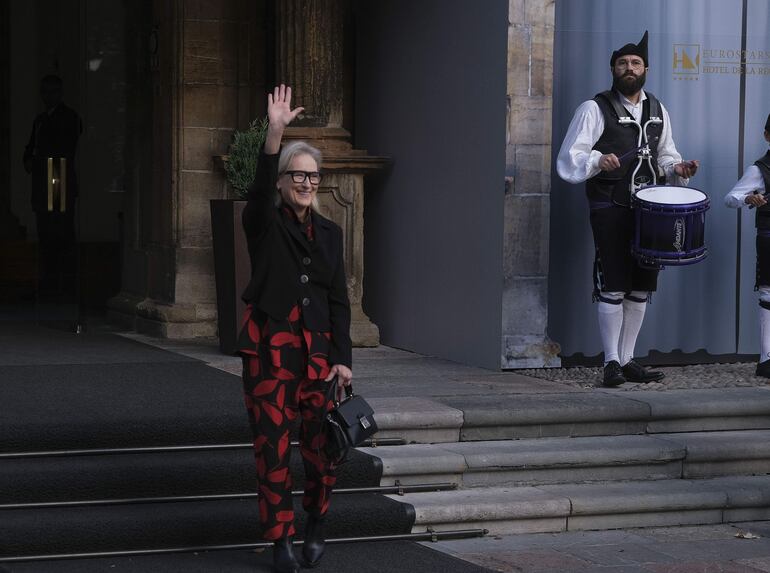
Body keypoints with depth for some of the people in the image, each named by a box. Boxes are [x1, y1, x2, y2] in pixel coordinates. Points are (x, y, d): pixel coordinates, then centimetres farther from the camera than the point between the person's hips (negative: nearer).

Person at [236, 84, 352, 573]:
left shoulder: (330, 233, 12)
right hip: (270, 346, -3)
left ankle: (316, 527, 21)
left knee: (321, 445, -1)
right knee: (272, 445, -3)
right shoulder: (265, 224, 2)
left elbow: (339, 300, 10)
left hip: (318, 348, 3)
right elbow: (260, 188, -21)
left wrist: (342, 358, 1)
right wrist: (275, 134, -36)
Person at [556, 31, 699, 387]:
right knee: (612, 287, -7)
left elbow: (665, 153, 25)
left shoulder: (657, 110, 14)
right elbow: (569, 158, -8)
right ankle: (612, 363, 0)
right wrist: (597, 161, -28)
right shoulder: (595, 109, -3)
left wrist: (677, 168, 2)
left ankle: (627, 359, 17)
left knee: (641, 287, 8)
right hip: (610, 209, -6)